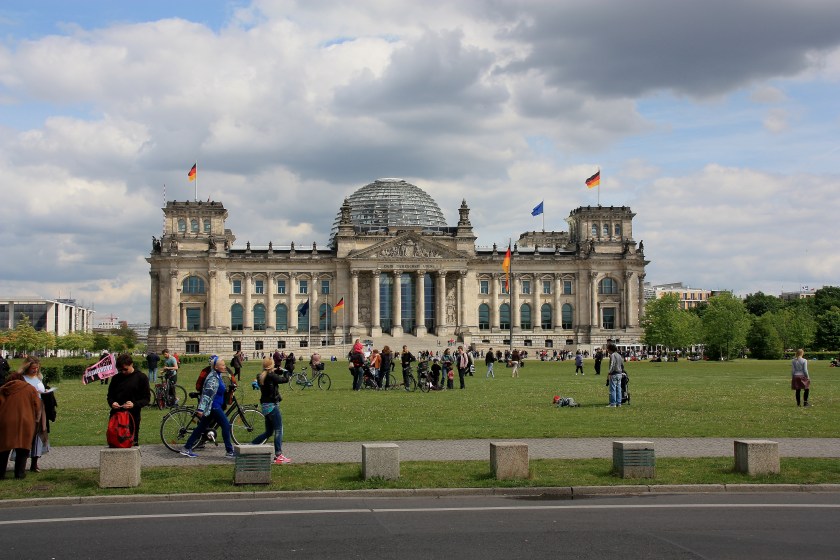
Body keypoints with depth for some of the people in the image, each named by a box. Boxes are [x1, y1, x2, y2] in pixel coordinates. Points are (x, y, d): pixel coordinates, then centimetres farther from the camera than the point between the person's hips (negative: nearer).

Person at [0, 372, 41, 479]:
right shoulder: (30, 388, 7)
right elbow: (37, 407, 4)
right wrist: (36, 420, 17)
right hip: (24, 423, -1)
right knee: (22, 448, 8)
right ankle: (20, 472, 5)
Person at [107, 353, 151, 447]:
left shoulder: (141, 377, -2)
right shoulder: (116, 378, 8)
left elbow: (146, 399, -2)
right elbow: (110, 395, 17)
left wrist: (134, 404, -20)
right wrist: (112, 403, -6)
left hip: (132, 417, -3)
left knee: (133, 443, 2)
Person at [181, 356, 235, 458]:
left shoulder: (217, 376, 12)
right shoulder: (213, 378, -19)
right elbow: (207, 394, -26)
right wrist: (201, 409, -30)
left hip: (214, 406, 10)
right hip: (213, 407, -10)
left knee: (201, 428, 12)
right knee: (226, 426, -6)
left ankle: (186, 449, 15)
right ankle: (229, 452, -2)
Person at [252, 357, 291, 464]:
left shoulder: (261, 376, 8)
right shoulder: (271, 376, -17)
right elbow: (285, 379, -14)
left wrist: (277, 371, 8)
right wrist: (286, 372, 4)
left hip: (265, 406, 9)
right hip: (272, 405, -9)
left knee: (268, 432, 18)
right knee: (279, 430, -3)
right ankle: (278, 456, -3)